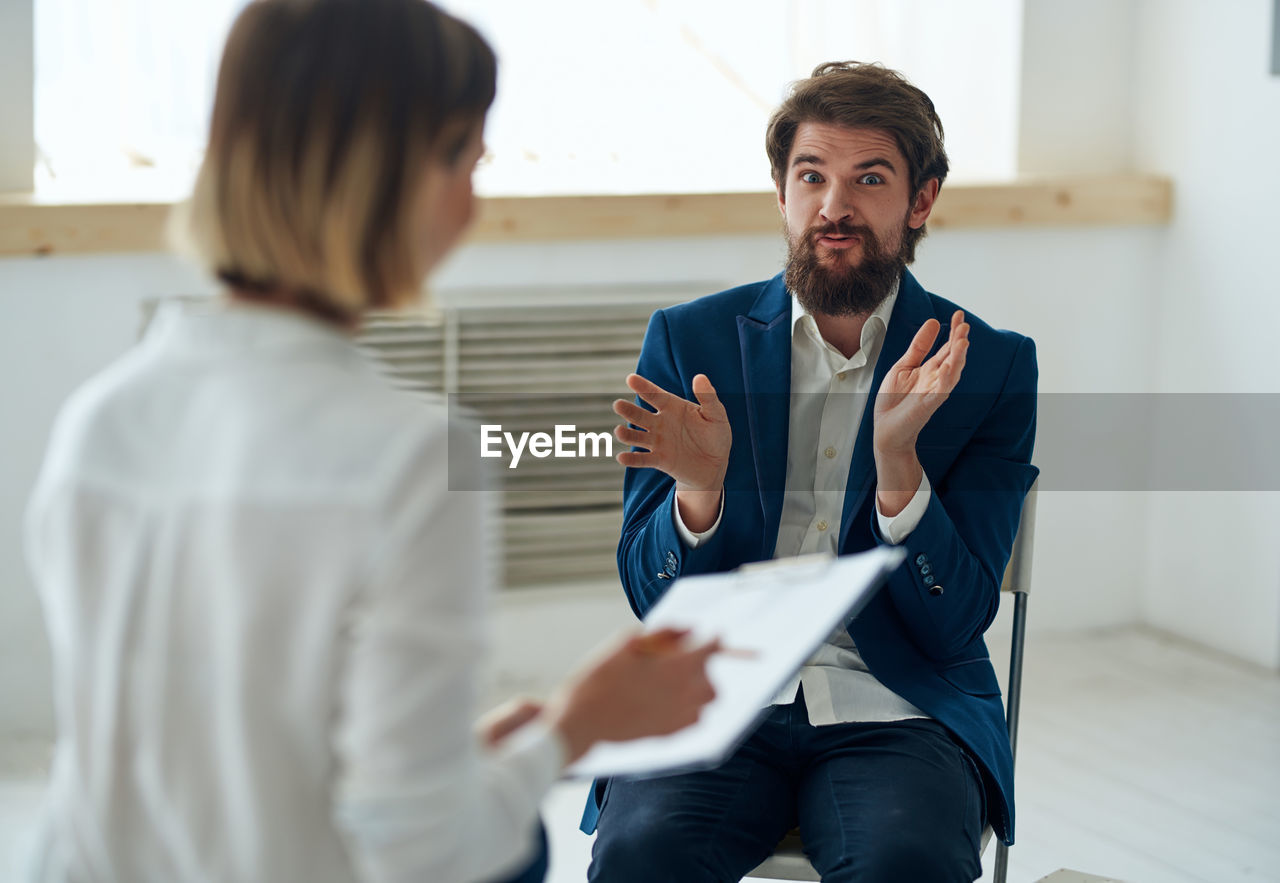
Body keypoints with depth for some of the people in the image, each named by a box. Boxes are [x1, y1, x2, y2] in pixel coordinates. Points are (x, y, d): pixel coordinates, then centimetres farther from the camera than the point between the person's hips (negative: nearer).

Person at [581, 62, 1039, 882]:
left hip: (896, 711, 0)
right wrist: (699, 488, -16)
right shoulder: (689, 340, 6)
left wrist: (897, 459, -20)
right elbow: (654, 598, 5)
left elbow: (953, 624, -3)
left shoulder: (990, 366, 3)